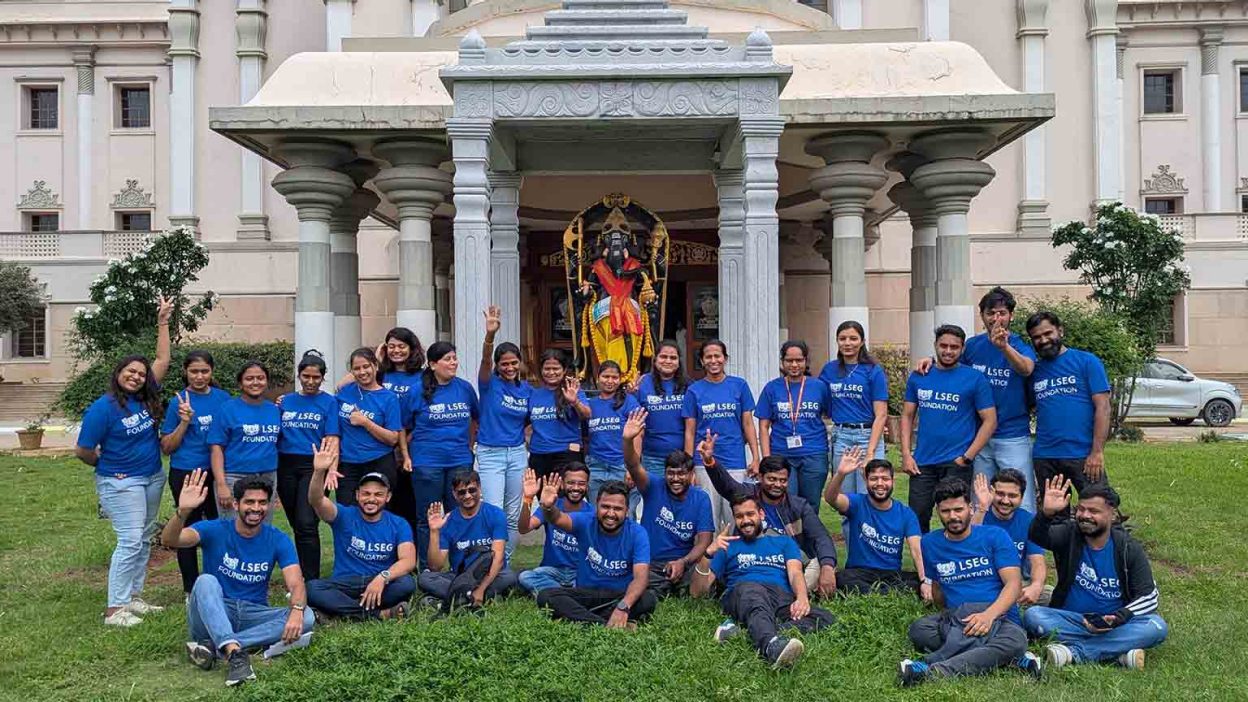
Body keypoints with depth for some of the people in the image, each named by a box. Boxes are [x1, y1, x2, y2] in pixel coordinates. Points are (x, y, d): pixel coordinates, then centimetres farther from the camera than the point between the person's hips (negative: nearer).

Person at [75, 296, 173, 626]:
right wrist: (107, 466, 3)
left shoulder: (146, 398, 2)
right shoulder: (103, 407, -15)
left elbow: (162, 360, 7)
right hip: (121, 483, -7)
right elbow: (82, 450, -10)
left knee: (144, 539, 12)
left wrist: (163, 323, 5)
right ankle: (114, 609, -5)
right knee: (130, 541, -10)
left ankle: (133, 597, 22)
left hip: (152, 479, 7)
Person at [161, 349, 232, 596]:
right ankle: (191, 589, 19)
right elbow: (166, 448, -3)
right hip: (186, 474, -3)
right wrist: (184, 422, -16)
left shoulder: (223, 397, 4)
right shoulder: (179, 401, -4)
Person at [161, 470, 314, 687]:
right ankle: (234, 652, -48)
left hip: (253, 616, 2)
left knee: (306, 618, -25)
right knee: (206, 581, -31)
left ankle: (214, 646, -30)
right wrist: (182, 511, -45)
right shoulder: (214, 530, -6)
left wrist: (296, 610, -37)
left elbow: (296, 584, -14)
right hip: (213, 615, -1)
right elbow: (169, 541, -24)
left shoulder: (278, 540, -2)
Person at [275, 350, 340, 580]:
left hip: (313, 466, -4)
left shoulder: (328, 402, 1)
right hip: (286, 466, 4)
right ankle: (299, 583, 26)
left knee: (307, 524, -16)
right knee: (297, 526, 13)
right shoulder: (285, 401, 12)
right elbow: (274, 435, 16)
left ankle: (312, 582, -13)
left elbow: (332, 440, -9)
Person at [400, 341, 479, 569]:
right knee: (427, 520, 6)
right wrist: (406, 456, -3)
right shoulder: (418, 391, -5)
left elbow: (474, 419, 18)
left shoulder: (465, 388, 3)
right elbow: (403, 427, 3)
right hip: (427, 463, -2)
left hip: (460, 462, 3)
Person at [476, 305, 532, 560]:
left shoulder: (527, 389, 5)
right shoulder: (490, 384, -7)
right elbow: (485, 361, -28)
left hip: (518, 453, 4)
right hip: (490, 453, -4)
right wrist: (489, 335, -45)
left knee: (514, 515, 11)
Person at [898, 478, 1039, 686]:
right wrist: (946, 614, 7)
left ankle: (930, 671, -42)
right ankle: (1016, 659, -28)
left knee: (1015, 641, -38)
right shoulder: (930, 543, 12)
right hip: (953, 619, 3)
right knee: (919, 629, -31)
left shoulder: (995, 536, 3)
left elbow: (1014, 583, -8)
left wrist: (989, 615, -24)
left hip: (999, 617, -2)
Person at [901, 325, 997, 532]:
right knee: (916, 517, 7)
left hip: (956, 463, -3)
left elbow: (990, 421, -4)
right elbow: (907, 416, 10)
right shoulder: (918, 377, 7)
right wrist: (906, 454, -1)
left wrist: (967, 457, -10)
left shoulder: (975, 379, -2)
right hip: (922, 462, 3)